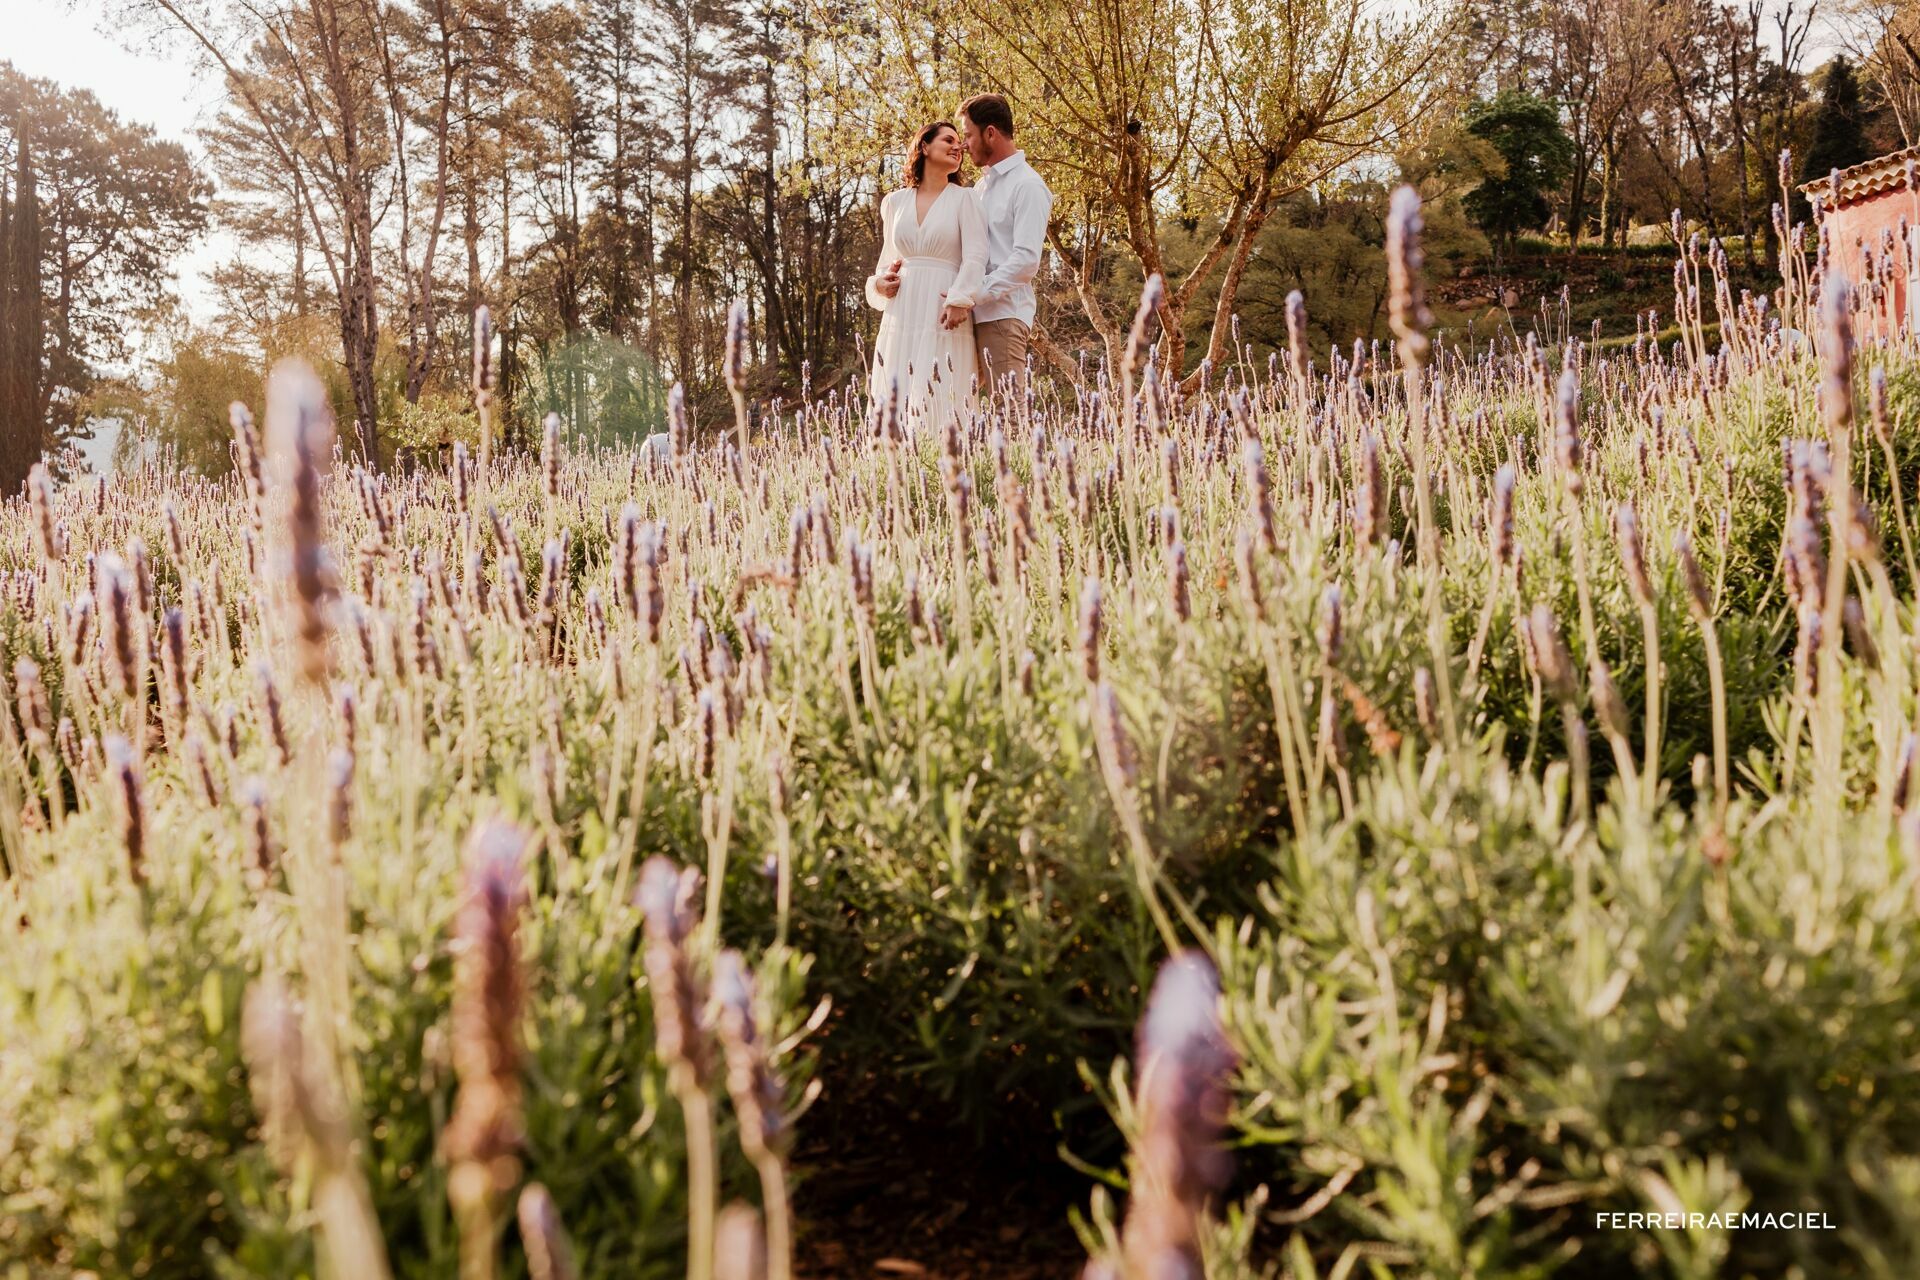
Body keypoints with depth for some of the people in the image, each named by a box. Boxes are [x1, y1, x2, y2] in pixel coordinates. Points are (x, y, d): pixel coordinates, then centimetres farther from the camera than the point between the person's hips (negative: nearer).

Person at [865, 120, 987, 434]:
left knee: (941, 405, -9)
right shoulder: (895, 202, 16)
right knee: (896, 402, -2)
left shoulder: (963, 199, 7)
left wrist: (961, 299, -19)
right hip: (901, 317, 3)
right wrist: (879, 283, 5)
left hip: (944, 316, -3)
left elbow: (975, 256, -4)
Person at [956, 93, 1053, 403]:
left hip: (1003, 314, -8)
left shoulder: (1027, 186, -5)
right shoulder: (982, 185, 21)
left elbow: (1026, 260, -15)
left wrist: (974, 295, -17)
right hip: (977, 314, 8)